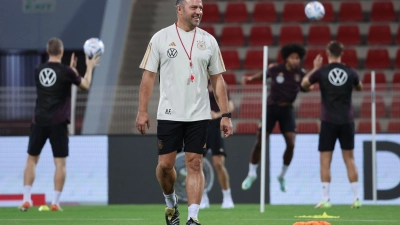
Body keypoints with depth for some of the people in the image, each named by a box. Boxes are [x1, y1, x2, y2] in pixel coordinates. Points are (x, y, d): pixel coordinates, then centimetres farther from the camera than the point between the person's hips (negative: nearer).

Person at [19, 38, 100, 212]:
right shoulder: (65, 71, -7)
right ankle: (55, 202, -4)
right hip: (58, 122, -3)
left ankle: (26, 199, 3)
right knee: (60, 162, 2)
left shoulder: (39, 71, 5)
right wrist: (89, 67, 23)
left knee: (31, 159, 11)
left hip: (39, 121, 3)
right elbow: (85, 85, 8)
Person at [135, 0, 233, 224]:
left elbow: (218, 80, 8)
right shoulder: (161, 38, 0)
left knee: (195, 165, -4)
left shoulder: (208, 41, 5)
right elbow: (149, 76, 1)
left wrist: (226, 115, 3)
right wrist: (142, 111, -5)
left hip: (199, 115, 1)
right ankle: (171, 202, 29)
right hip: (169, 114, -1)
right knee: (165, 164, 1)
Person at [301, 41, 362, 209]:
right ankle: (356, 198, 6)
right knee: (349, 159, 9)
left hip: (329, 121, -2)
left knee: (325, 161, 2)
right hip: (347, 121, 2)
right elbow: (359, 88, 21)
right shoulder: (350, 72, 0)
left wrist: (315, 68, 22)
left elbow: (304, 84, 12)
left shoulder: (321, 72, -6)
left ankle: (325, 199, -4)